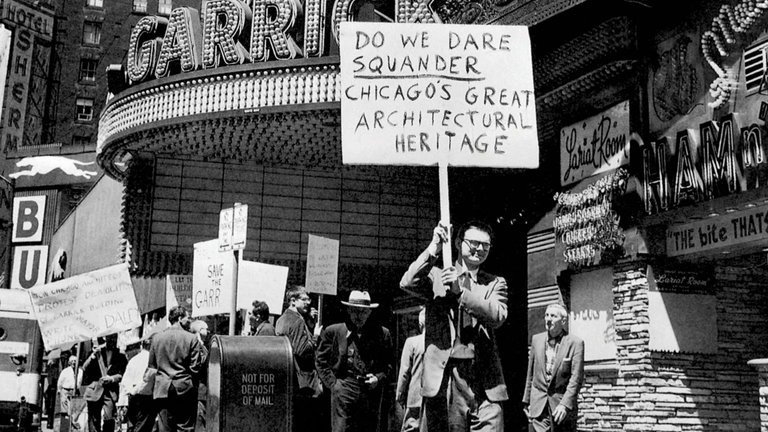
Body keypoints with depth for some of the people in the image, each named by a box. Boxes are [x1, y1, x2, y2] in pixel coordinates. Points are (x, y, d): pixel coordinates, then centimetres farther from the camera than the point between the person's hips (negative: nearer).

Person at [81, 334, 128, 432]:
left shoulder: (120, 357, 9)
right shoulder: (97, 352, 11)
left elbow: (122, 374, 2)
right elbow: (85, 368, 2)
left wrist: (111, 378, -18)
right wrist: (93, 355, -13)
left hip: (111, 392, -1)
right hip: (94, 391, 1)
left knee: (109, 418, -19)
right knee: (94, 421, 2)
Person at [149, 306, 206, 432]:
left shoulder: (156, 337, 5)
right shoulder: (192, 338, -7)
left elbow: (151, 365, 11)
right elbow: (196, 368, -8)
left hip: (163, 390, 3)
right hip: (185, 389, -3)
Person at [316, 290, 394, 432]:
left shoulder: (382, 334, 10)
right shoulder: (333, 332, 6)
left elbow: (390, 363, 15)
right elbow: (321, 361, 9)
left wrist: (379, 378, -2)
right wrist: (333, 384, -1)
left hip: (371, 393, 2)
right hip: (344, 393, -2)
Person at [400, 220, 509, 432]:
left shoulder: (495, 283, 14)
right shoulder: (436, 276, 12)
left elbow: (497, 316, -4)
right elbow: (407, 283, -7)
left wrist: (460, 292, -12)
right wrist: (434, 248, -11)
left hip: (484, 379, 1)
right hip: (443, 375, -1)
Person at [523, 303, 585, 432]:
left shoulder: (575, 343, -6)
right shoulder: (536, 339, 7)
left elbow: (576, 378, -10)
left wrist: (565, 404, -19)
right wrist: (527, 401, 10)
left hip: (562, 403, -2)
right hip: (539, 405, 2)